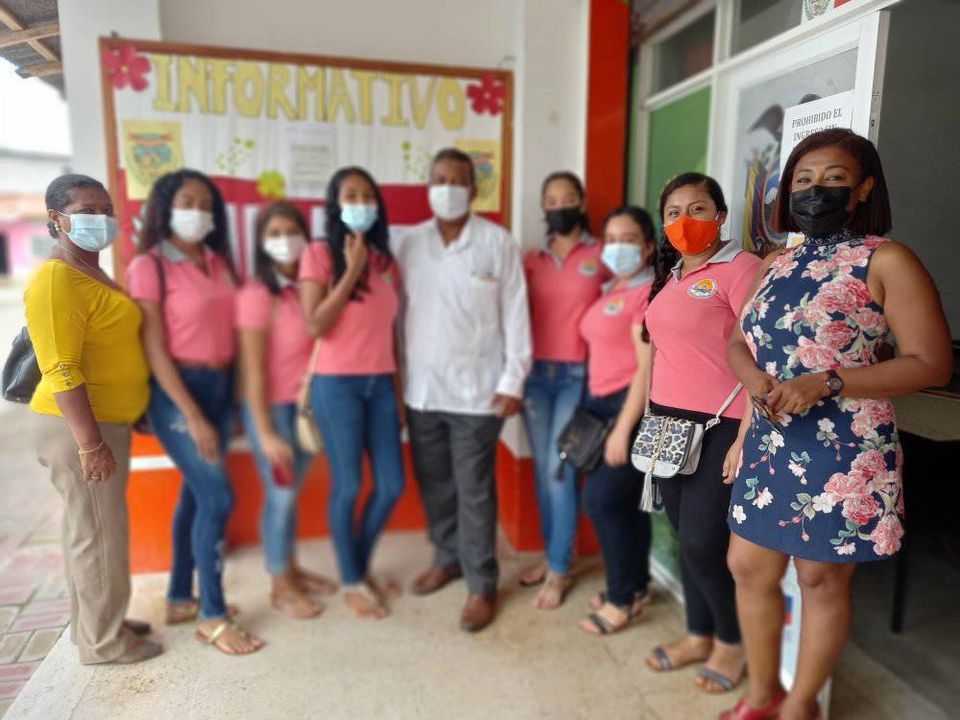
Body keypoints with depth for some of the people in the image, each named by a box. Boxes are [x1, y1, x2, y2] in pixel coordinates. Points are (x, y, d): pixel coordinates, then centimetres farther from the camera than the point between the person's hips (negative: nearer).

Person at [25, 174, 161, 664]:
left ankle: (95, 622, 33)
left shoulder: (91, 273, 13)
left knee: (89, 529, 18)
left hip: (106, 422, 10)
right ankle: (102, 640, 18)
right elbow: (61, 371, -23)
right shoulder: (56, 280, -18)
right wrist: (90, 443, -24)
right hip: (80, 427, -10)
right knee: (97, 533, 2)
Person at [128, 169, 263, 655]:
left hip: (220, 387, 6)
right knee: (217, 497, -8)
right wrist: (192, 414, -17)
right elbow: (154, 349, -12)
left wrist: (225, 399, 4)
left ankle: (180, 599, 30)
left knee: (195, 492, 14)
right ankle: (213, 616, 8)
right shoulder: (149, 266, -8)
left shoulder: (218, 262, 10)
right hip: (177, 391, -6)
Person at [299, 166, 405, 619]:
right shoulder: (319, 255, -5)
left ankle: (362, 568, 33)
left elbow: (391, 329, 12)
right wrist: (352, 270, -16)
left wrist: (400, 389, 11)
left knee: (391, 486, 8)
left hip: (381, 384, 5)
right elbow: (314, 326, -15)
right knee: (347, 486, 4)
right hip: (337, 385, -5)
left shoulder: (386, 260, 11)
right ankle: (350, 582, 25)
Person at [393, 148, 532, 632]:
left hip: (476, 390, -4)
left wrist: (513, 380, -8)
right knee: (434, 485, 16)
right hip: (421, 388, 4)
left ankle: (482, 584, 18)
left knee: (474, 491, 3)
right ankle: (447, 558, 37)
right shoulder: (408, 244, 6)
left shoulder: (499, 243, -4)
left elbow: (515, 314, -4)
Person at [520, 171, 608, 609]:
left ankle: (560, 570, 10)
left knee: (560, 470, -4)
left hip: (578, 374, -4)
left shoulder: (602, 256, -2)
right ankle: (551, 554, 26)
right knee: (542, 469, 10)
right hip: (536, 372, 4)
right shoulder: (532, 259, 9)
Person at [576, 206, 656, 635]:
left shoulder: (648, 293, -12)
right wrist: (593, 408, 10)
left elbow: (648, 368, -17)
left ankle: (624, 596, 11)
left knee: (602, 498, -6)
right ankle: (634, 586, 27)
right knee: (625, 500, 13)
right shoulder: (610, 290, 15)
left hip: (635, 406, -8)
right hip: (603, 402, 8)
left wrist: (623, 428, -19)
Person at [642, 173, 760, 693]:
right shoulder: (669, 276, 14)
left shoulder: (740, 268, -10)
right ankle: (699, 635, 32)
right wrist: (654, 416, 16)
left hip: (721, 425, -7)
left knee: (703, 542, -3)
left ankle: (732, 641, 23)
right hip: (668, 422, 7)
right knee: (685, 538, 14)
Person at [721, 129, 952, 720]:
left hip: (843, 454, -6)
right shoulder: (778, 265, 11)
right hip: (769, 447, 6)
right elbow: (739, 343, 13)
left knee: (822, 580, 9)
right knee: (749, 568, 13)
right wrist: (756, 380, -10)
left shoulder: (886, 260, -8)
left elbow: (933, 362, -12)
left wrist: (825, 383, -22)